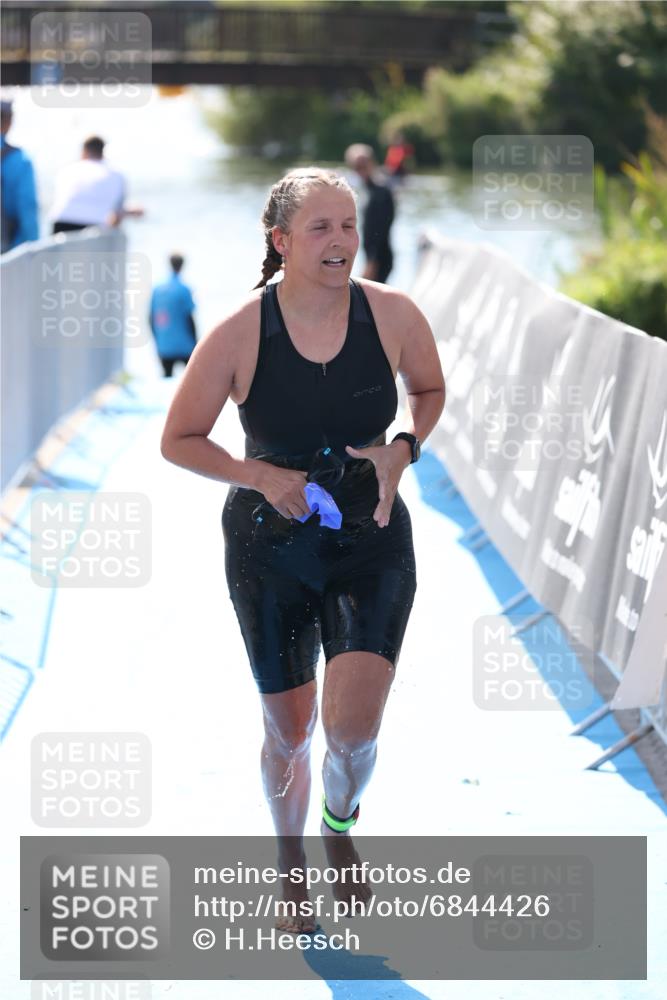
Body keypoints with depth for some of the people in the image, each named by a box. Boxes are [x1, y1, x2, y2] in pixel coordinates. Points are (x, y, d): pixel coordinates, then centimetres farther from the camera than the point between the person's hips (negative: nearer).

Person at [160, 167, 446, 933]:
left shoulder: (393, 316, -11)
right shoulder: (239, 335, -15)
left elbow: (431, 390, 10)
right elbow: (178, 440, -4)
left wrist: (403, 450, -9)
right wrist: (258, 476, -19)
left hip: (372, 540, 0)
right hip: (271, 552, 0)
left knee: (353, 726, -13)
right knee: (290, 732, 9)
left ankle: (340, 828, 22)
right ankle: (290, 860, 39)